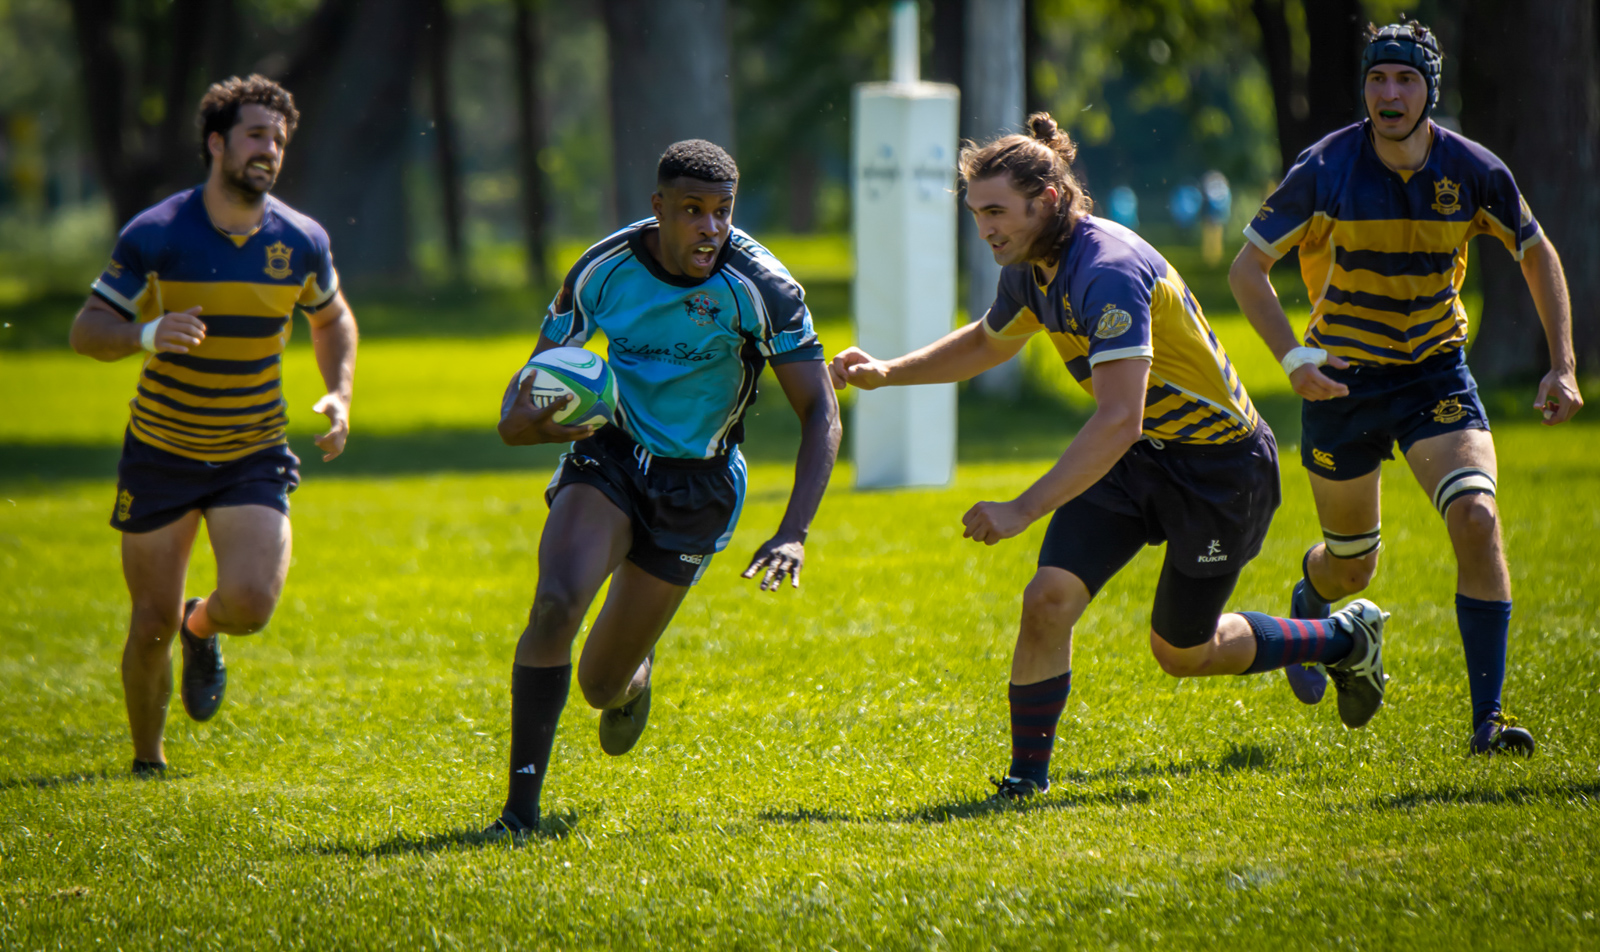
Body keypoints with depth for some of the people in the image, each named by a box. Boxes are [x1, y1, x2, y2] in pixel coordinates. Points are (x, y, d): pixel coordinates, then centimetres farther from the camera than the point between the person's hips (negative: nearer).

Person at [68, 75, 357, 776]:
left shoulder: (302, 242, -3)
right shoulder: (154, 235, -13)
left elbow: (332, 319, 17)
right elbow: (85, 330, -9)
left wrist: (339, 395, 0)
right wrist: (147, 334, -30)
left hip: (255, 455, 1)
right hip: (161, 450, -1)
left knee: (250, 603, -19)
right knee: (153, 623, 1)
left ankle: (203, 627, 19)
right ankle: (147, 761, 25)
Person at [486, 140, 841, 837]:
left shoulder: (760, 288, -20)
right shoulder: (603, 270, -13)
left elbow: (819, 412, -18)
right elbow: (535, 376, -1)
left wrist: (793, 534, -29)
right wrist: (520, 420, -27)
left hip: (698, 485, -1)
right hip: (608, 457, 1)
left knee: (600, 684, 3)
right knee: (556, 603, -29)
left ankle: (632, 676, 44)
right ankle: (521, 807, -21)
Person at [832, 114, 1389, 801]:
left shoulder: (1109, 272, -32)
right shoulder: (1033, 265, -4)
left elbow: (1119, 419, -40)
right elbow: (988, 342, 20)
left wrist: (1023, 509, -42)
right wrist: (887, 373, 6)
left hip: (1219, 464, -7)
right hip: (1132, 455, 7)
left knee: (1181, 654, 9)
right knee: (1048, 601, -12)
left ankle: (1347, 640, 33)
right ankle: (1027, 779, -1)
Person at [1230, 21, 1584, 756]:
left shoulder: (1473, 171, -10)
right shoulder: (1326, 170, -16)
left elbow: (1537, 255, 7)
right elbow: (1247, 267, -9)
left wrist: (1563, 366, -1)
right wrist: (1292, 356, -24)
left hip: (1437, 373, 1)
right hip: (1344, 378, -1)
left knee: (1477, 520, -22)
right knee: (1352, 567, 11)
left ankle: (1487, 721, -17)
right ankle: (1307, 604, 52)